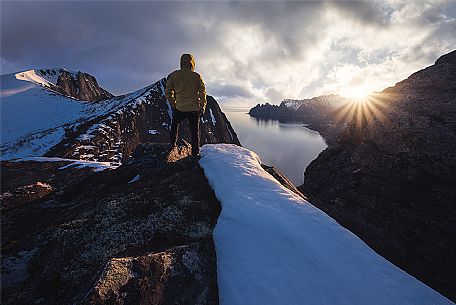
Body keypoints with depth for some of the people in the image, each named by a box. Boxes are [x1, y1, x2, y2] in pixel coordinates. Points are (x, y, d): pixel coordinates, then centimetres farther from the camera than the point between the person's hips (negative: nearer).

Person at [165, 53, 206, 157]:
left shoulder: (174, 75, -1)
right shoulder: (197, 76, -3)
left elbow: (168, 91, 2)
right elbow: (202, 93, -2)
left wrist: (173, 104, 12)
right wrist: (202, 107, 6)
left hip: (179, 109, 0)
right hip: (194, 109, 0)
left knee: (174, 125, 26)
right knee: (195, 131, 10)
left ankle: (172, 145, 27)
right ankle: (195, 153, 14)